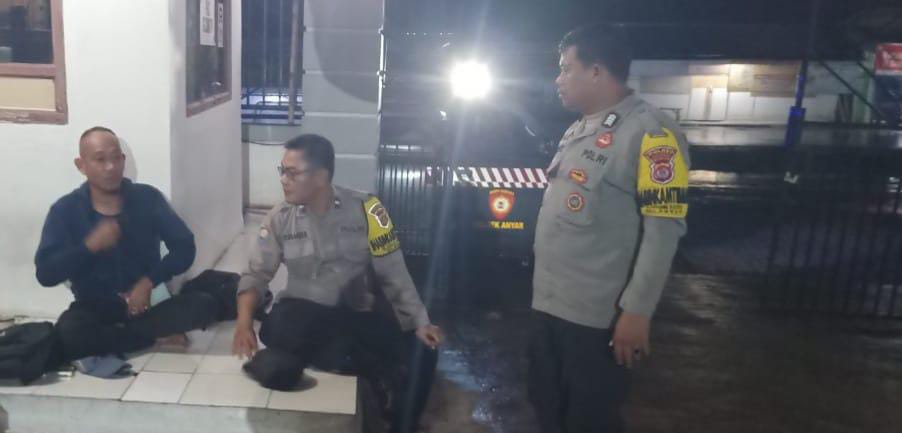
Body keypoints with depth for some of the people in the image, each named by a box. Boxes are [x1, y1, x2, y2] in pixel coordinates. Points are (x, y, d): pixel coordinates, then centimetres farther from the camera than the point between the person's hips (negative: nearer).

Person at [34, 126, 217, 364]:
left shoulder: (148, 197, -3)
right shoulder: (65, 210, -4)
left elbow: (184, 248, -6)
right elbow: (45, 274, -10)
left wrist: (148, 282, -18)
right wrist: (90, 245, -24)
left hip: (144, 301, 1)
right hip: (95, 307, -1)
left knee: (204, 304, -25)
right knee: (67, 331, -36)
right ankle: (157, 337, -13)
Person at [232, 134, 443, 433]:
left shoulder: (365, 210, -8)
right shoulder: (280, 218, -2)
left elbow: (393, 273, -5)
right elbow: (256, 274, 1)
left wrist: (419, 322, -12)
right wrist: (244, 323, -17)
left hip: (356, 315, -1)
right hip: (301, 313, 1)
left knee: (419, 355, -24)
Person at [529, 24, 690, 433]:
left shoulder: (650, 133, -15)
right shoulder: (577, 131, 14)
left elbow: (663, 229, -18)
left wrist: (636, 311, -19)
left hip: (596, 316, -8)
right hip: (548, 303, 8)